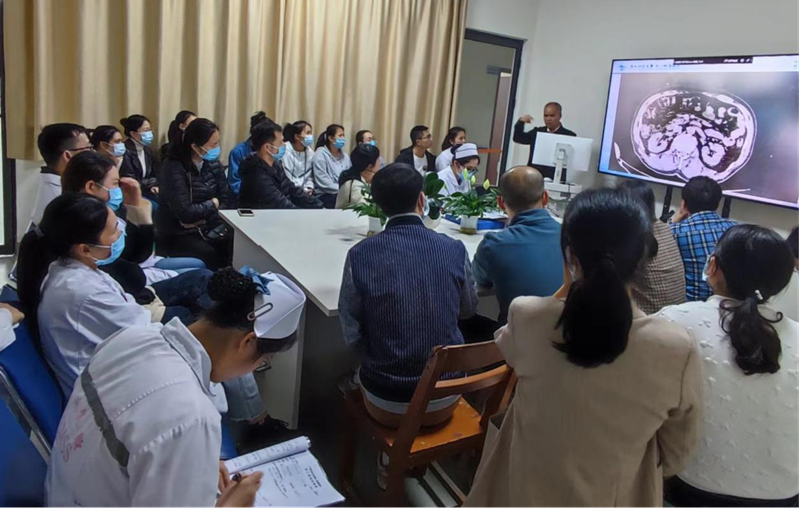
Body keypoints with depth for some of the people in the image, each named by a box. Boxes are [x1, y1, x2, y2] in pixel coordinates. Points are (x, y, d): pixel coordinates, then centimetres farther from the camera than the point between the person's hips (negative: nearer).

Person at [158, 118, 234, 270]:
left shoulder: (213, 163, 3)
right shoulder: (174, 168, -17)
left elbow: (227, 201, 0)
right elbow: (185, 213, -24)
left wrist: (204, 217, -16)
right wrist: (213, 204, -8)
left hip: (208, 227, 5)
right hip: (177, 234, -5)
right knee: (211, 256, -30)